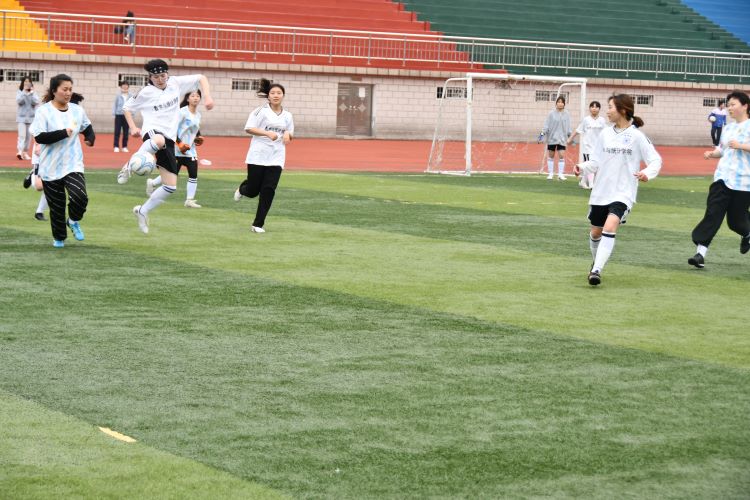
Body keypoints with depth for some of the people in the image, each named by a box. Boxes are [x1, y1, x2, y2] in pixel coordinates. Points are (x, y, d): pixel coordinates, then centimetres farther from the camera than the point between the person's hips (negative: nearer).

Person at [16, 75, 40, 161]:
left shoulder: (34, 93, 3)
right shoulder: (20, 92, -1)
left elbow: (35, 102, -11)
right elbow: (19, 101, -16)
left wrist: (31, 92, -16)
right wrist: (24, 92, -19)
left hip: (31, 117, 2)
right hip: (21, 117, -2)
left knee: (28, 136, 7)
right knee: (22, 135, -15)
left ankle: (25, 153, 16)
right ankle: (20, 152, -24)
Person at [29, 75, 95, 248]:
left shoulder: (77, 110, 2)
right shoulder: (44, 111, -10)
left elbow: (87, 128, 20)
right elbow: (39, 137, -18)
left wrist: (90, 138, -1)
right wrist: (64, 133, -23)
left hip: (73, 165, 2)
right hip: (51, 168, -2)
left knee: (80, 197, -22)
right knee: (56, 206, 7)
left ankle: (74, 221, 10)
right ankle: (59, 238, 32)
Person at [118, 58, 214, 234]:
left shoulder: (176, 83, 8)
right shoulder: (146, 93, 1)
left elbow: (201, 79, 16)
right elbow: (127, 107, 14)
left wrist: (207, 97, 0)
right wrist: (133, 127, -1)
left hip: (169, 138, 5)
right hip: (153, 131, -5)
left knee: (171, 186, 3)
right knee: (159, 140, -47)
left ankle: (143, 211, 21)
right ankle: (130, 166, -29)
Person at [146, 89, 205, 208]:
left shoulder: (198, 115, 9)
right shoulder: (182, 112, -14)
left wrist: (198, 137, 7)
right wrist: (179, 143, -21)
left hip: (190, 149, 6)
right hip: (177, 149, -6)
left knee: (193, 174, -4)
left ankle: (190, 200, 2)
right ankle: (152, 183, 28)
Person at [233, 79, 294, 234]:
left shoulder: (287, 116, 11)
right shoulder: (261, 111, -3)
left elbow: (290, 136, 21)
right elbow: (248, 128, -8)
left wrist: (288, 134, -4)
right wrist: (267, 133, -19)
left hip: (276, 158, 3)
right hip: (257, 156, -3)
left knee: (268, 191, -7)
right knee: (253, 191, 2)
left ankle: (258, 224, 2)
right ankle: (242, 189, 40)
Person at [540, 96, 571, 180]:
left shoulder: (566, 115, 3)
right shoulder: (551, 114, -4)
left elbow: (568, 127, 10)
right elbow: (546, 125, -4)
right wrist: (542, 133, -13)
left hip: (562, 139, 1)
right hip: (552, 138, -1)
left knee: (561, 156, -5)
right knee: (551, 155, 6)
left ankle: (560, 174, 1)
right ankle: (551, 173, 14)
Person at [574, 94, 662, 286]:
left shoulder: (636, 136, -6)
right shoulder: (605, 134, 5)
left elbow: (656, 160, -3)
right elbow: (595, 162, 10)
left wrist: (647, 173, -23)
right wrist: (582, 168, -10)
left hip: (623, 193, -5)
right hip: (601, 191, 5)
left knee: (610, 226, -26)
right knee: (595, 232, 13)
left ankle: (596, 270, -27)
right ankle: (597, 263, 41)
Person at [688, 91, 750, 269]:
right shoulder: (728, 128, 15)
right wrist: (712, 153, 6)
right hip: (722, 178, 5)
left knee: (736, 220, 5)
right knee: (712, 214, -9)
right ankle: (701, 253, -14)